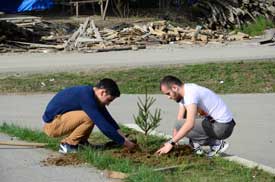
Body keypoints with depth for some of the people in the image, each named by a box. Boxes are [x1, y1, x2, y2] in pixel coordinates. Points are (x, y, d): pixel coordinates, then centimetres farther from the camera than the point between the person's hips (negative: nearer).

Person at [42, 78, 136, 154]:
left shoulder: (91, 93, 3)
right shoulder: (86, 97, -26)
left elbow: (107, 117, 12)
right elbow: (103, 126, -27)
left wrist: (123, 137, 5)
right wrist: (124, 142, -19)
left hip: (60, 119, 9)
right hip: (51, 125, -9)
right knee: (90, 117, -25)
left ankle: (80, 141, 9)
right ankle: (67, 145, -10)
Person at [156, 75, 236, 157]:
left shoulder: (190, 93, -22)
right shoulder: (184, 92, 9)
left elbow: (190, 124, -33)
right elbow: (179, 118, 10)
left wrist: (171, 143, -30)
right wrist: (172, 142, 1)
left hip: (222, 126, -10)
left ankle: (216, 144, -6)